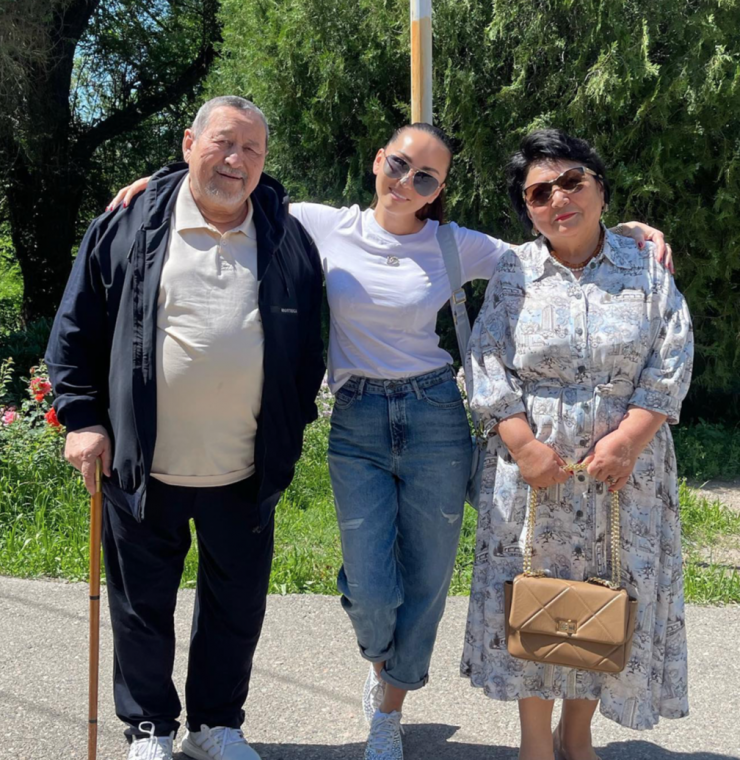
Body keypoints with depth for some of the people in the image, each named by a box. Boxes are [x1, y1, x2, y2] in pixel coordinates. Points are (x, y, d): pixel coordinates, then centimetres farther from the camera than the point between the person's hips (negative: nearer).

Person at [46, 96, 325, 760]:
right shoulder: (132, 224, -1)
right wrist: (83, 418, -3)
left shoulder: (290, 240, 3)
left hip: (246, 474, 2)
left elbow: (308, 347, 9)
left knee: (238, 607, 13)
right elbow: (77, 328, 3)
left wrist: (291, 435, 6)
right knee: (142, 605, 12)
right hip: (142, 467, -1)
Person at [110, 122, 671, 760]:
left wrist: (623, 235, -4)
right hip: (356, 425, 0)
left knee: (425, 584, 6)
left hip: (435, 419, 1)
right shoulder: (328, 227, 2)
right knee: (372, 593, -5)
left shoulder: (456, 246, 2)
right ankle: (383, 668, 35)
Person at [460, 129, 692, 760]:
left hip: (625, 464, 1)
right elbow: (487, 364, -3)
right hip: (535, 461, 0)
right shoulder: (513, 274, 3)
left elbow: (672, 360, -2)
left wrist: (628, 438, -14)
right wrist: (525, 447, -14)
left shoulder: (646, 267, 3)